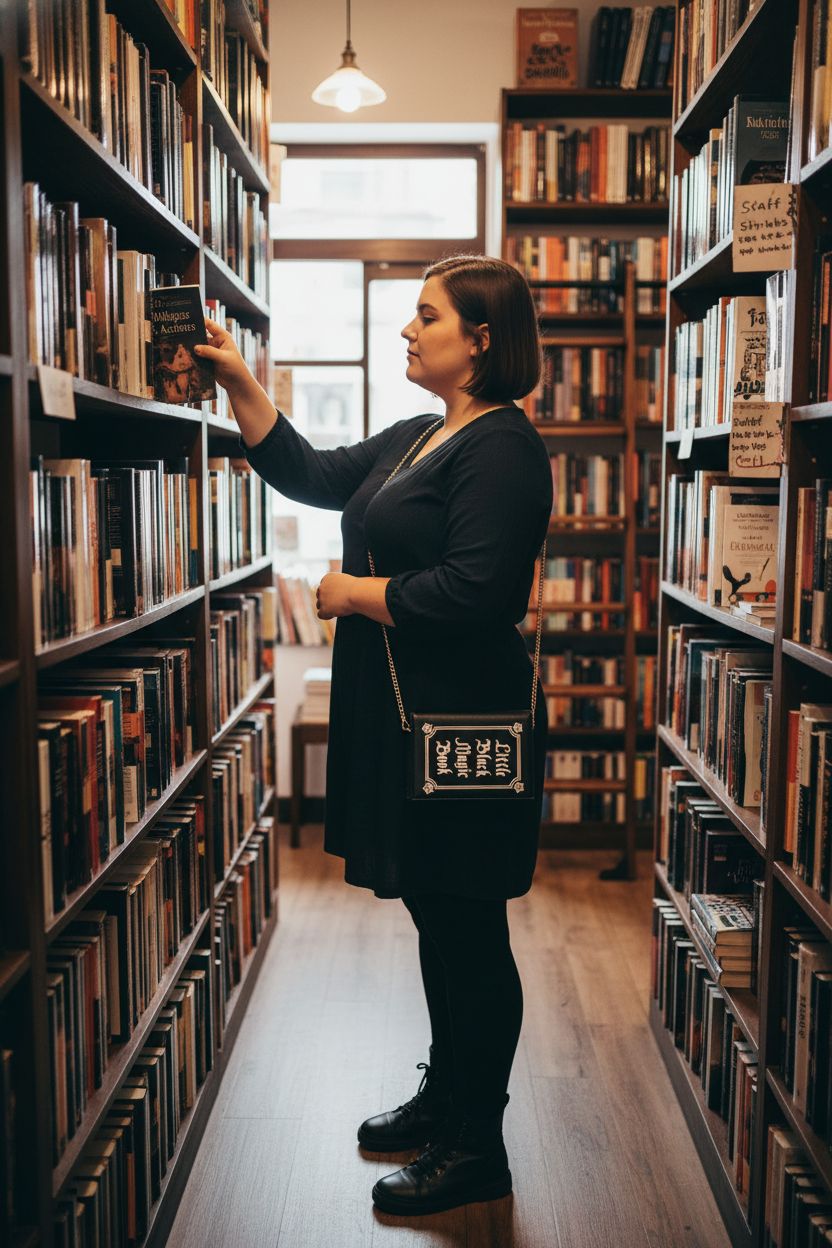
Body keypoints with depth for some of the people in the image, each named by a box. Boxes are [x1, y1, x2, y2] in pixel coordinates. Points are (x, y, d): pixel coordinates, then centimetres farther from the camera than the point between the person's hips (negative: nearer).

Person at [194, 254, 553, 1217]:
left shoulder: (502, 448, -15)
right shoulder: (415, 439, 16)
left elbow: (473, 593, -25)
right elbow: (308, 475, 19)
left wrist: (354, 593, -12)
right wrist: (237, 383, 12)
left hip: (461, 723, -10)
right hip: (402, 714, 10)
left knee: (469, 931, 2)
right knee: (437, 922, 20)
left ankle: (476, 1148, 19)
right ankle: (445, 1097, 38)